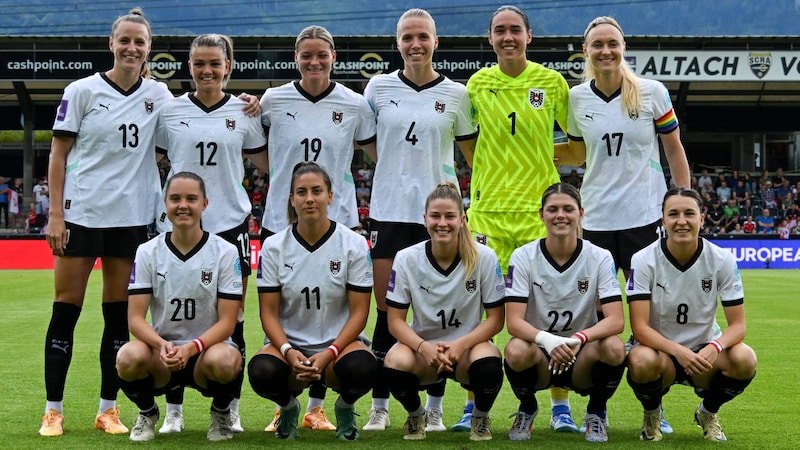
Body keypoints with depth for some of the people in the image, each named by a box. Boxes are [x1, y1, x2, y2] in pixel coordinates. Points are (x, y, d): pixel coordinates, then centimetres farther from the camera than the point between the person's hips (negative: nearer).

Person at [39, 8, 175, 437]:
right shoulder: (82, 91, -2)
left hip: (132, 216, 3)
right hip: (81, 213, -2)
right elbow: (58, 155, -1)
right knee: (66, 309, 0)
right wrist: (55, 214, -7)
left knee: (119, 313, 5)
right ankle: (53, 410, 8)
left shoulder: (158, 94, 6)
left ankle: (108, 409, 14)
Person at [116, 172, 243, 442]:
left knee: (223, 360, -37)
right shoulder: (148, 252, 1)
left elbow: (227, 321, -9)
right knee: (129, 357, -33)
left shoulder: (225, 252, -4)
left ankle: (221, 412, 1)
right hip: (160, 349, 1)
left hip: (208, 348, -1)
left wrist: (192, 348, -27)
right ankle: (147, 412, 3)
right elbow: (136, 318, -6)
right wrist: (162, 345, -28)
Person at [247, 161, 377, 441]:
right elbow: (269, 312, -2)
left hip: (339, 342, -1)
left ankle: (344, 407, 3)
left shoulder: (354, 244, -5)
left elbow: (359, 312, -6)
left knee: (362, 368, -36)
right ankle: (288, 407, 5)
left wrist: (329, 353, -21)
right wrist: (288, 351, -21)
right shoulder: (274, 246, -1)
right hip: (289, 342, 1)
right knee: (261, 372, -33)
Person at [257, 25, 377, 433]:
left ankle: (316, 406, 16)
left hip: (337, 221, 0)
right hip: (281, 220, 0)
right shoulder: (273, 101, 1)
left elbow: (381, 154, 11)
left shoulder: (354, 105, 1)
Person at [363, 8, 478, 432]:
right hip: (389, 210, 1)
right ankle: (380, 406, 9)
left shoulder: (455, 93, 4)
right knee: (387, 310, 0)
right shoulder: (379, 88, 5)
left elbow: (474, 153, 12)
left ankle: (434, 408, 10)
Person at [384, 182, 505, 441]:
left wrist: (461, 345, -25)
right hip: (422, 346, 1)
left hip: (468, 346, 0)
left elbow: (495, 319, -8)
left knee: (488, 363, -36)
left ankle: (480, 417, 1)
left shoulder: (484, 257, -11)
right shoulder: (406, 259, -9)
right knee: (394, 364, -33)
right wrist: (424, 347, -27)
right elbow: (396, 321, -7)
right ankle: (415, 415, 3)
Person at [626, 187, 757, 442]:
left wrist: (715, 347, -31)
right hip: (659, 350, -2)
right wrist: (679, 352, -35)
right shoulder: (643, 261, -14)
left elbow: (737, 325, -8)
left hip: (704, 353, 2)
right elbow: (639, 327, -19)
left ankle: (708, 413, 5)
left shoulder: (722, 260, -9)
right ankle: (651, 415, 0)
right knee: (641, 361, -37)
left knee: (744, 359, -29)